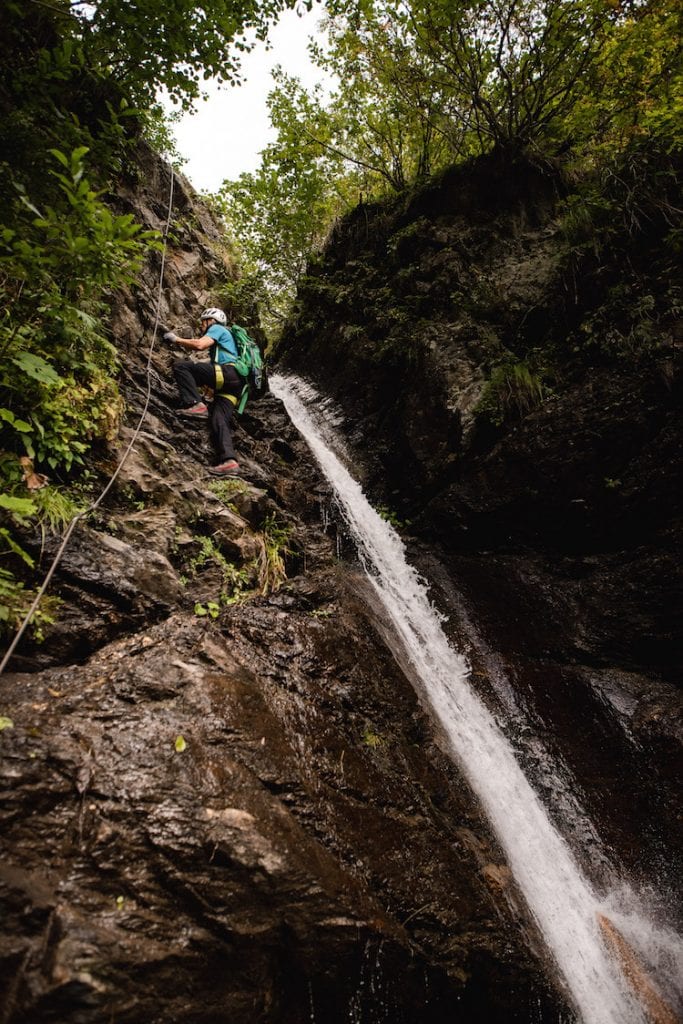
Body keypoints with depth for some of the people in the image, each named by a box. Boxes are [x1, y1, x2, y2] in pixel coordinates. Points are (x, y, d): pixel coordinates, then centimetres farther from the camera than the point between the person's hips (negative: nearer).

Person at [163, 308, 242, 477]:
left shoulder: (217, 328, 11)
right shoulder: (221, 336, 39)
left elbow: (199, 345, -6)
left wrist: (176, 339, 5)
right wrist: (179, 340, 28)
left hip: (228, 373, -9)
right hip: (234, 383, 9)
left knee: (180, 366, -10)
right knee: (219, 420, -6)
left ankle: (196, 405, -22)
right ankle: (229, 461, -22)